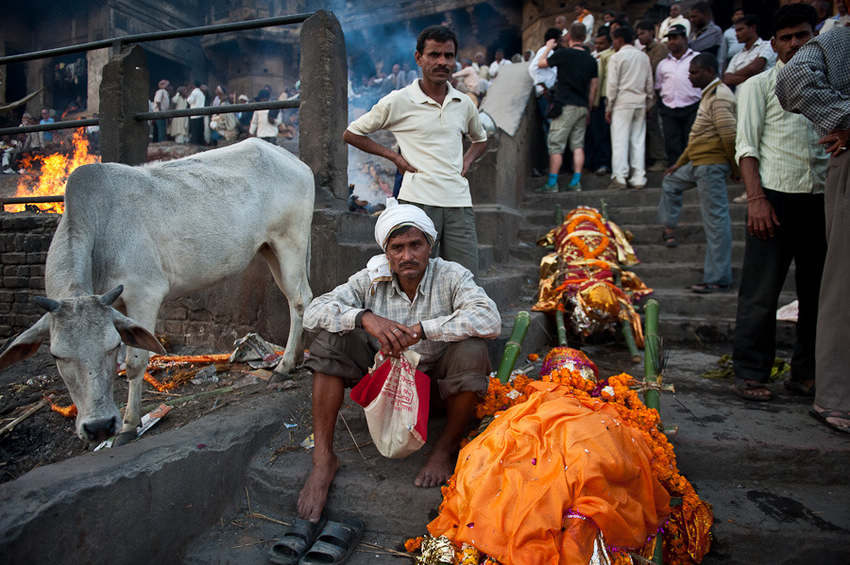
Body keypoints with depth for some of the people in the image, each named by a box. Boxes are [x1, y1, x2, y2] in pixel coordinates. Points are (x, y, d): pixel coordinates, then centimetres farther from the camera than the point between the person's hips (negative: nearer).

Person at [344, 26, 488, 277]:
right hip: (418, 200, -4)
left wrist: (467, 160, 12)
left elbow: (480, 140, 34)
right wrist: (393, 155, 0)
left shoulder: (464, 104, 14)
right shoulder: (398, 101, 1)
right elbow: (351, 133, 9)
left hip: (459, 202, 4)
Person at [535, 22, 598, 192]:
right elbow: (594, 86, 12)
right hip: (583, 107, 5)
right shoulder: (591, 59, 8)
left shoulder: (563, 54, -7)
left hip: (566, 106, -5)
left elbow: (541, 63, 7)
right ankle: (576, 182, 6)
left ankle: (552, 183, -4)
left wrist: (548, 47, 24)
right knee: (578, 145, 8)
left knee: (555, 144, -2)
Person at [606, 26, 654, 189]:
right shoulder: (644, 57, 13)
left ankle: (619, 178, -9)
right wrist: (648, 103, 21)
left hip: (622, 102, -5)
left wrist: (609, 107, -3)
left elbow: (612, 84, -8)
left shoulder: (617, 57, -4)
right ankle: (639, 178, 6)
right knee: (638, 140, 6)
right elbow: (649, 83, 14)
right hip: (640, 102, 5)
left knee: (620, 141, -5)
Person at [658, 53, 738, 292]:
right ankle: (668, 228, 43)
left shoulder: (719, 96, -16)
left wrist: (734, 165, -12)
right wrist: (680, 163, 23)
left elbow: (729, 135, -24)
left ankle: (718, 278, -3)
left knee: (715, 218, -7)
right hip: (699, 164, 11)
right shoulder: (709, 94, 18)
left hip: (712, 165, -11)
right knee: (671, 181, 29)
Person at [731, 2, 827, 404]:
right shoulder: (760, 85, 8)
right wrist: (756, 198, -13)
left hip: (823, 197, 4)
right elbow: (747, 145, -1)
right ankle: (750, 374, 3)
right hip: (776, 194, -4)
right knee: (761, 291, -5)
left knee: (818, 290, 6)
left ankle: (808, 372, 18)